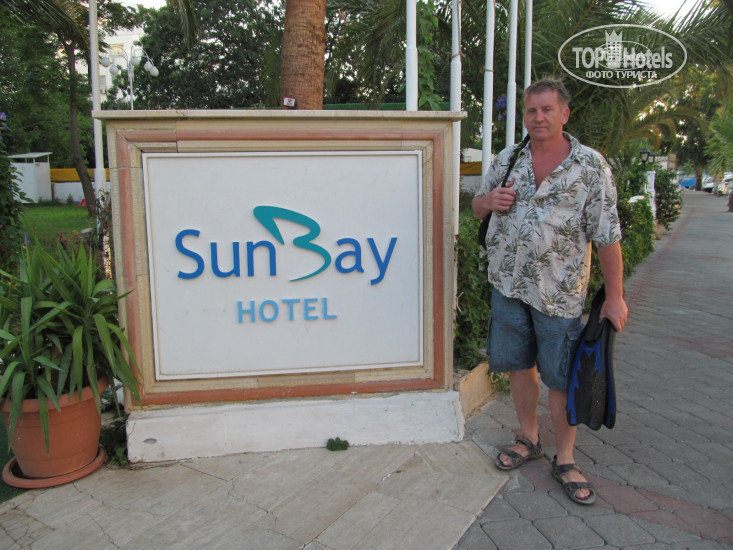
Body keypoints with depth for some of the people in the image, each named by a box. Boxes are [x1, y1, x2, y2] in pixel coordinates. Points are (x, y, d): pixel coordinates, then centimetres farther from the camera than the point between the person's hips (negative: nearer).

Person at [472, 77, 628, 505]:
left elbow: (607, 235, -6)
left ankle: (565, 459, 23)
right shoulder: (507, 160, 7)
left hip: (559, 291, -3)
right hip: (508, 282, 4)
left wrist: (615, 296, -8)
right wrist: (488, 201, -8)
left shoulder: (591, 165, -4)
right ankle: (529, 439, 35)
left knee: (561, 376, 4)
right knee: (518, 364, 14)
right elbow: (477, 207, 17)